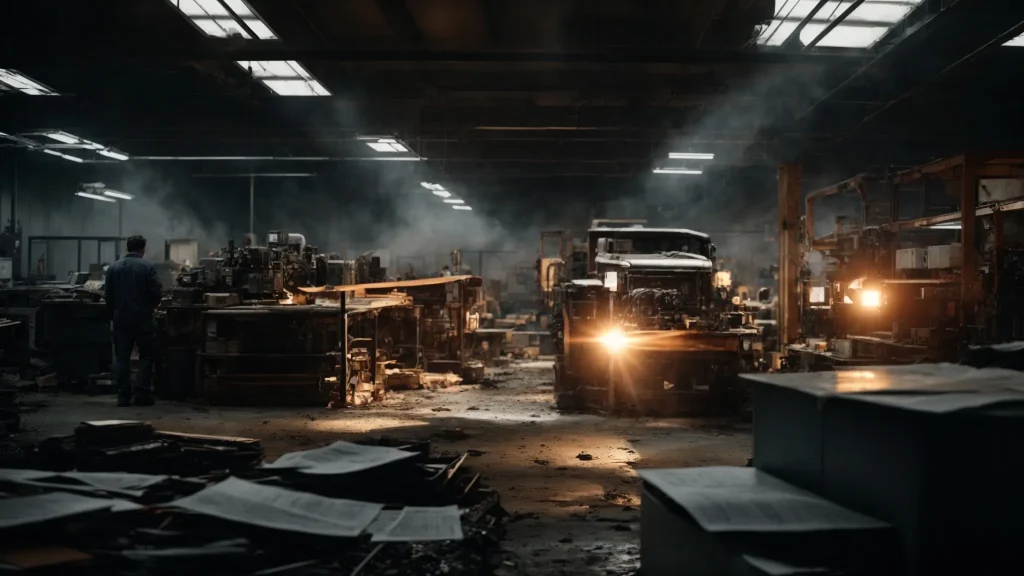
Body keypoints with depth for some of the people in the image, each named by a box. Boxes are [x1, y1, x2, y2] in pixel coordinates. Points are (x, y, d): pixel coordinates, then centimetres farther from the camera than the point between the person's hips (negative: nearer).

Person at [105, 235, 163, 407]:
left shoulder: (114, 267, 5)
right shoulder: (148, 266, -6)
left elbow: (108, 295, 5)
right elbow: (157, 293, -11)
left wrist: (113, 314, 17)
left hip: (120, 319, 3)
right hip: (142, 318, -3)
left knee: (122, 357, 8)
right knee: (146, 356, 6)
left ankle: (123, 396, 6)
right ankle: (142, 394, -1)